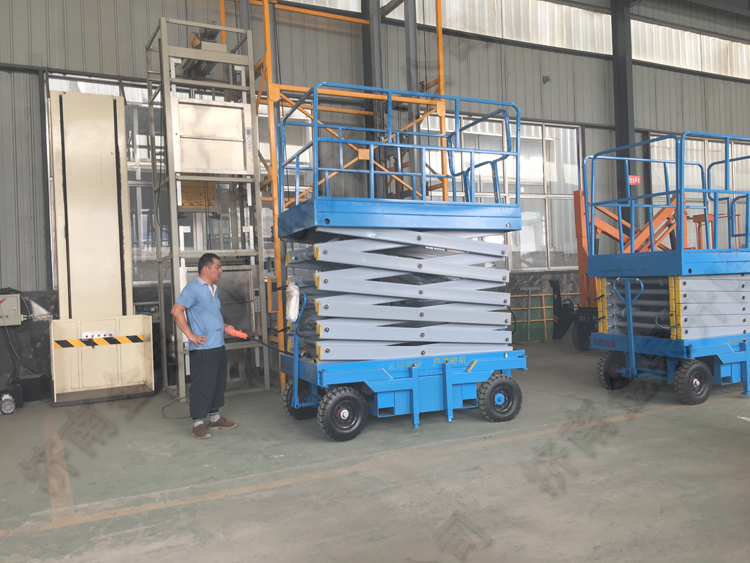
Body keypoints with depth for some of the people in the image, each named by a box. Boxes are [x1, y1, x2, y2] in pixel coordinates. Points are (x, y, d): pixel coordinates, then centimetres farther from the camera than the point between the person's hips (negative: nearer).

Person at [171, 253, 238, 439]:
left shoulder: (212, 289, 17)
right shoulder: (193, 288, -12)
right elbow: (176, 311, -21)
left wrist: (224, 326, 14)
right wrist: (190, 335, -20)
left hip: (219, 346, 9)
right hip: (203, 348, -9)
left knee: (219, 384, 15)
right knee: (202, 386, -4)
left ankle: (215, 418, 28)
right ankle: (198, 424, 6)